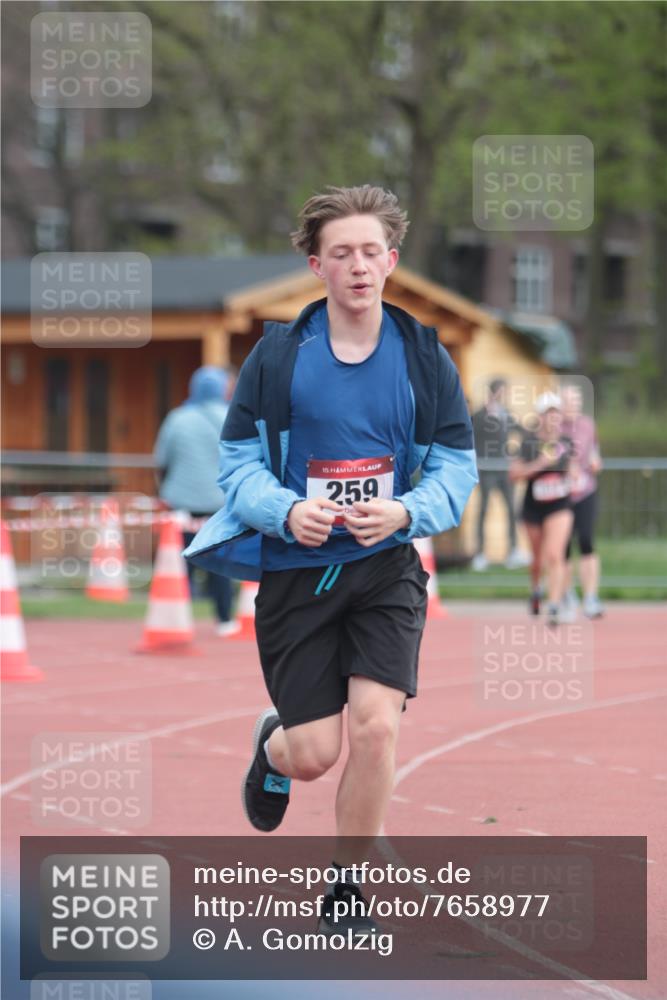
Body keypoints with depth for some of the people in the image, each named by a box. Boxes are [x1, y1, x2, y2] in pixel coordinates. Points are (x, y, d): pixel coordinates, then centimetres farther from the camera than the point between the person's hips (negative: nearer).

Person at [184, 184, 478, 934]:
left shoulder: (424, 356, 0)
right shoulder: (278, 354, -3)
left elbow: (457, 463, 0)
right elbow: (237, 458, -2)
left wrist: (406, 513, -20)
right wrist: (285, 511, -22)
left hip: (386, 567, 1)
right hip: (294, 568, -1)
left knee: (376, 726, -16)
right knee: (316, 753, -1)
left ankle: (345, 891, 4)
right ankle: (272, 744, 40)